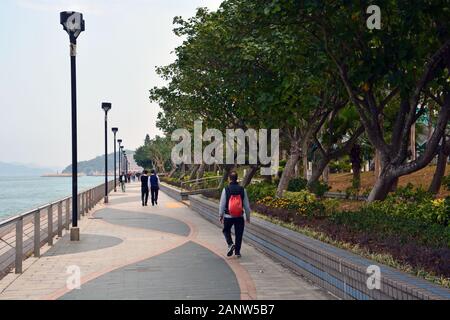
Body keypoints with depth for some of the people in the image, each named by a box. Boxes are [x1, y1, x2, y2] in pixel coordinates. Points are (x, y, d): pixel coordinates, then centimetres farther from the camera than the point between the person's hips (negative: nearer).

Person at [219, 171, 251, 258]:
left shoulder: (226, 190, -11)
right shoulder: (242, 190, -6)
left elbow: (222, 204, -6)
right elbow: (246, 205, 0)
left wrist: (221, 215, 6)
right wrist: (248, 216, 12)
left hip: (228, 216, -1)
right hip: (240, 217, 1)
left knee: (226, 231, 21)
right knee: (238, 234, 12)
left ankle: (230, 244, -2)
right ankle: (237, 252, 17)